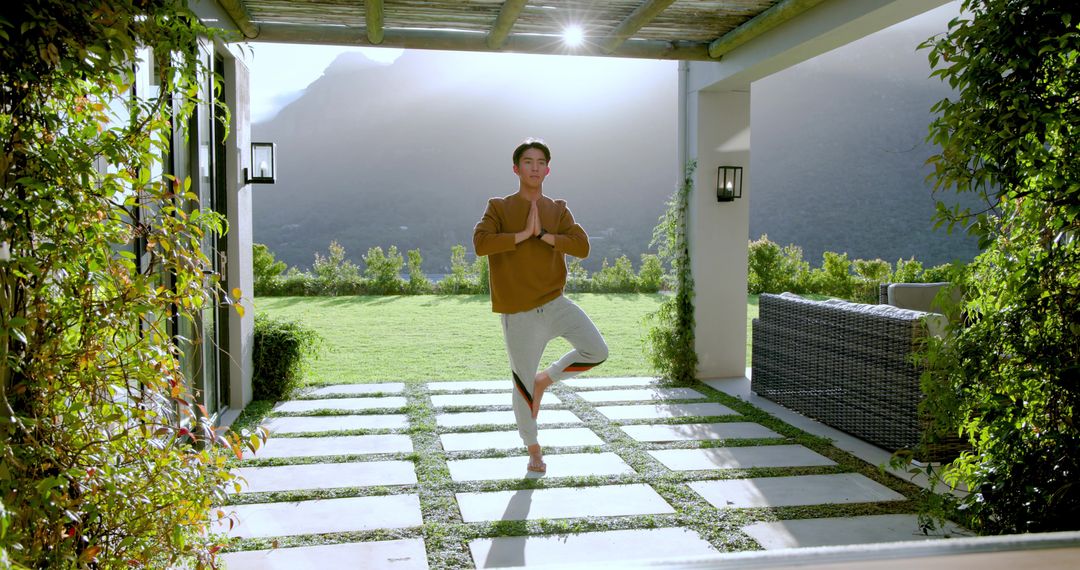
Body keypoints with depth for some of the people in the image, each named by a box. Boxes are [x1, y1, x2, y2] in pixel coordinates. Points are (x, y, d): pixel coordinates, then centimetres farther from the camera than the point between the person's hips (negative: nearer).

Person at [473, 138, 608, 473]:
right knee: (523, 385, 5)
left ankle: (546, 379, 13)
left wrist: (543, 234, -16)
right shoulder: (499, 207, -2)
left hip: (555, 304, 3)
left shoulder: (558, 210, 7)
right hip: (519, 314, -3)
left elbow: (582, 247, -7)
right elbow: (480, 243, -19)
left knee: (597, 351, -14)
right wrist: (523, 234, -18)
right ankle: (533, 448, 28)